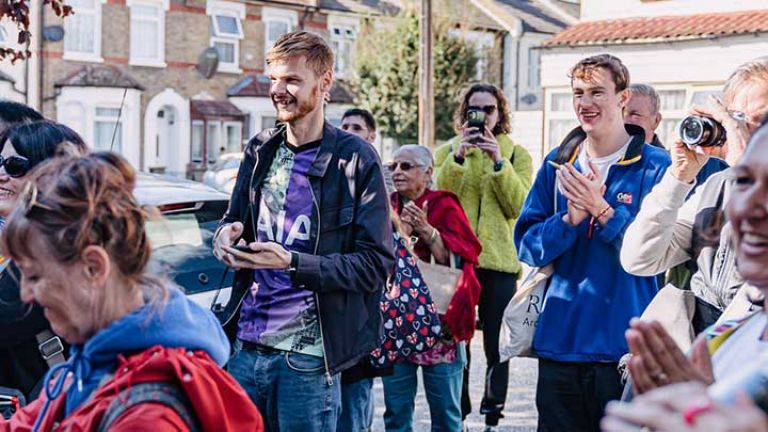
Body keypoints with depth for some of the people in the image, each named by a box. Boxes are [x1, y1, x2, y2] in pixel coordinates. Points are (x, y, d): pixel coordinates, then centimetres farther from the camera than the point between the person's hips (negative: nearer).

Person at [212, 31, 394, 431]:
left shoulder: (355, 159, -8)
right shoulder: (260, 150, 10)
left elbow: (376, 262, -11)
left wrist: (292, 262, -23)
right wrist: (226, 235, -2)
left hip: (308, 356, -5)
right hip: (246, 343, 5)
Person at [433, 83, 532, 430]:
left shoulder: (516, 154, 7)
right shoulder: (447, 152, 9)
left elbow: (520, 207, -7)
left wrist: (498, 162, -15)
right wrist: (459, 156, -17)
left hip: (499, 259, 0)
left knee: (497, 345, 3)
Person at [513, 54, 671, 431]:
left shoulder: (655, 167, -3)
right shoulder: (557, 164, 9)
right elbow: (527, 247, 3)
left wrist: (603, 211, -22)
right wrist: (570, 219, -14)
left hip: (625, 347, -4)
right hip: (559, 341, 4)